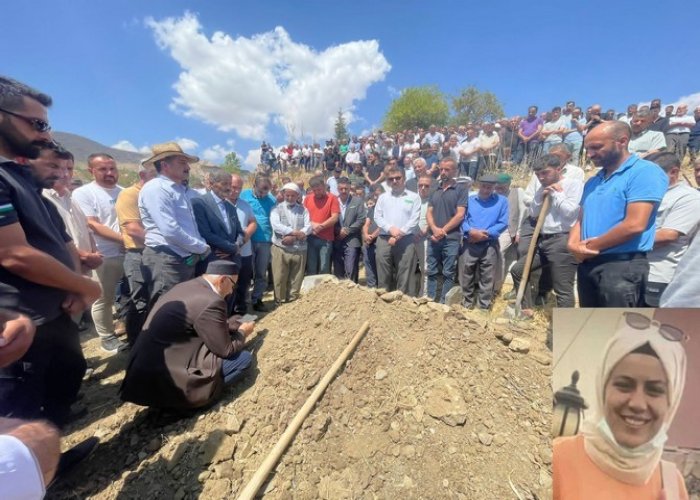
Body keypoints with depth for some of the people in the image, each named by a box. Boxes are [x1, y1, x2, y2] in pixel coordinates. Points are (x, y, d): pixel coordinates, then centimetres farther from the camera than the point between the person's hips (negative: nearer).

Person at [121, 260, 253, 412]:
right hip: (167, 377, -10)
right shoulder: (210, 302, -23)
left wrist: (232, 325, 19)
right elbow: (226, 350, -14)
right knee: (244, 357, -8)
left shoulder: (185, 286, 5)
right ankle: (181, 401, -2)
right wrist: (242, 332, 5)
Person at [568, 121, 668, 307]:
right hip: (587, 264, 8)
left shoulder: (644, 172, -9)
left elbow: (634, 225, -19)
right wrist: (573, 244, -6)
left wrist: (590, 247, -10)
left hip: (623, 265, -7)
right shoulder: (593, 181, 16)